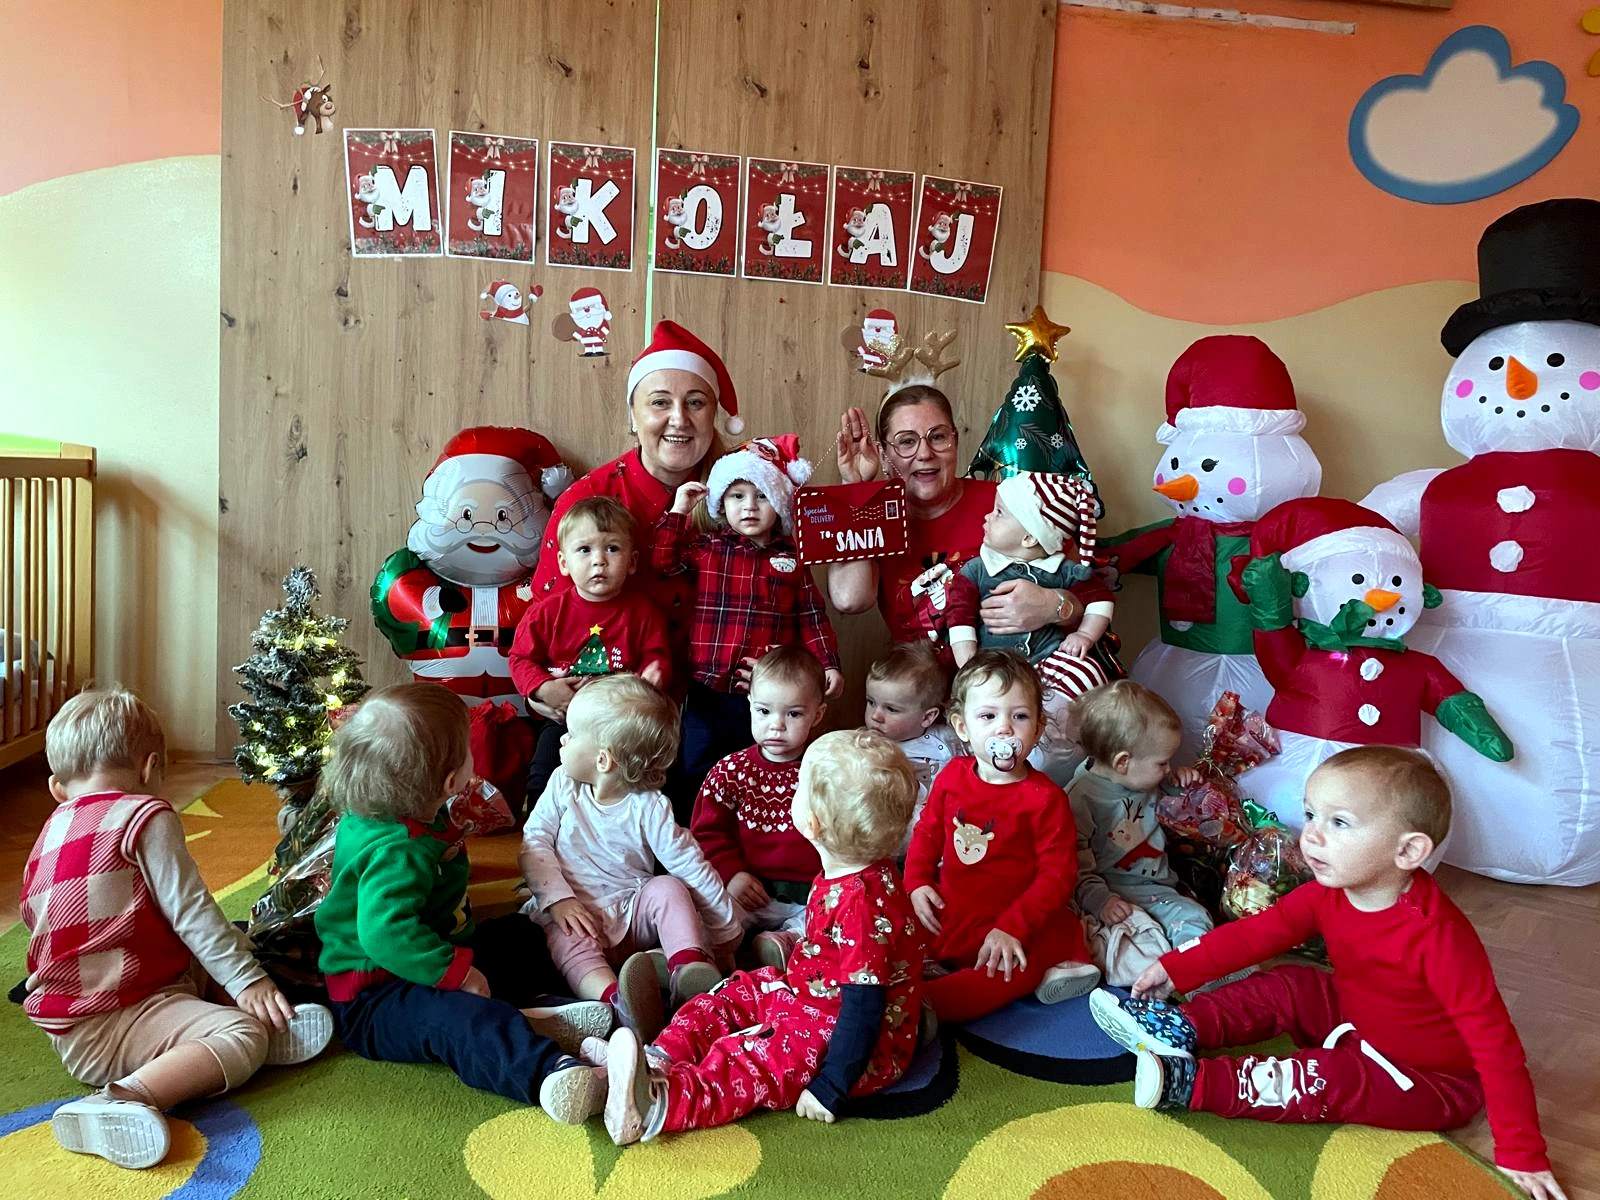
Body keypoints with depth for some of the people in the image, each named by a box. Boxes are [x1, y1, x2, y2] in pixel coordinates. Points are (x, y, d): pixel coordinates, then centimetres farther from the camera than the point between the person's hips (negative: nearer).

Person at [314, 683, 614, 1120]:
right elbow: (385, 931, -41)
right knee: (460, 1019, -39)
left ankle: (517, 1019, -15)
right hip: (373, 999, -11)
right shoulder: (399, 853, -28)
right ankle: (549, 1074, -64)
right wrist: (458, 972, -35)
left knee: (522, 937, 15)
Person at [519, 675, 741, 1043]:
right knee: (567, 941, -30)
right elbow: (535, 843, -3)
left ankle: (688, 971, -41)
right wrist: (558, 898, -19)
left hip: (632, 913, 0)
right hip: (574, 915, 1)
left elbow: (691, 867, -9)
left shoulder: (649, 808, -10)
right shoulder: (563, 785, 0)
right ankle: (617, 998, -55)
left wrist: (726, 931, -8)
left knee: (669, 888, -25)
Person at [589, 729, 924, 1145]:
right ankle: (657, 1062, -8)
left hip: (854, 1043, -10)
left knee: (748, 1062, -28)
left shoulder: (862, 902, -32)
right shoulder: (841, 877, 0)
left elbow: (864, 1006, -31)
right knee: (730, 997, 7)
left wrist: (831, 1088, -28)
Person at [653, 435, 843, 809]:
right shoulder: (705, 549, 6)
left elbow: (812, 618, 6)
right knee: (697, 777, 7)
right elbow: (661, 561, -7)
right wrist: (679, 510, -5)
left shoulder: (792, 560, 6)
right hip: (708, 696, 0)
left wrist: (829, 666, -2)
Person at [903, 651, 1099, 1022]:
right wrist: (917, 883, -6)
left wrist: (1012, 927, -24)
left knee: (1014, 971, -30)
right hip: (945, 914, 5)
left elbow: (1058, 875, -16)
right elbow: (927, 832, 11)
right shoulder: (952, 777, -1)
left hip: (1012, 923, -4)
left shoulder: (1045, 798, -15)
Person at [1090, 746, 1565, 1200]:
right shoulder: (1327, 895, -12)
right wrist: (1176, 969, -7)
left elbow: (1495, 1040, -30)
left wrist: (1521, 1153, -28)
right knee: (1285, 987, -3)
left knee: (1327, 1078, -26)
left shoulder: (1437, 936, -35)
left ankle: (1192, 1082, -22)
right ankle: (1181, 1029, -8)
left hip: (1431, 1082, -7)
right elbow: (1255, 933, -3)